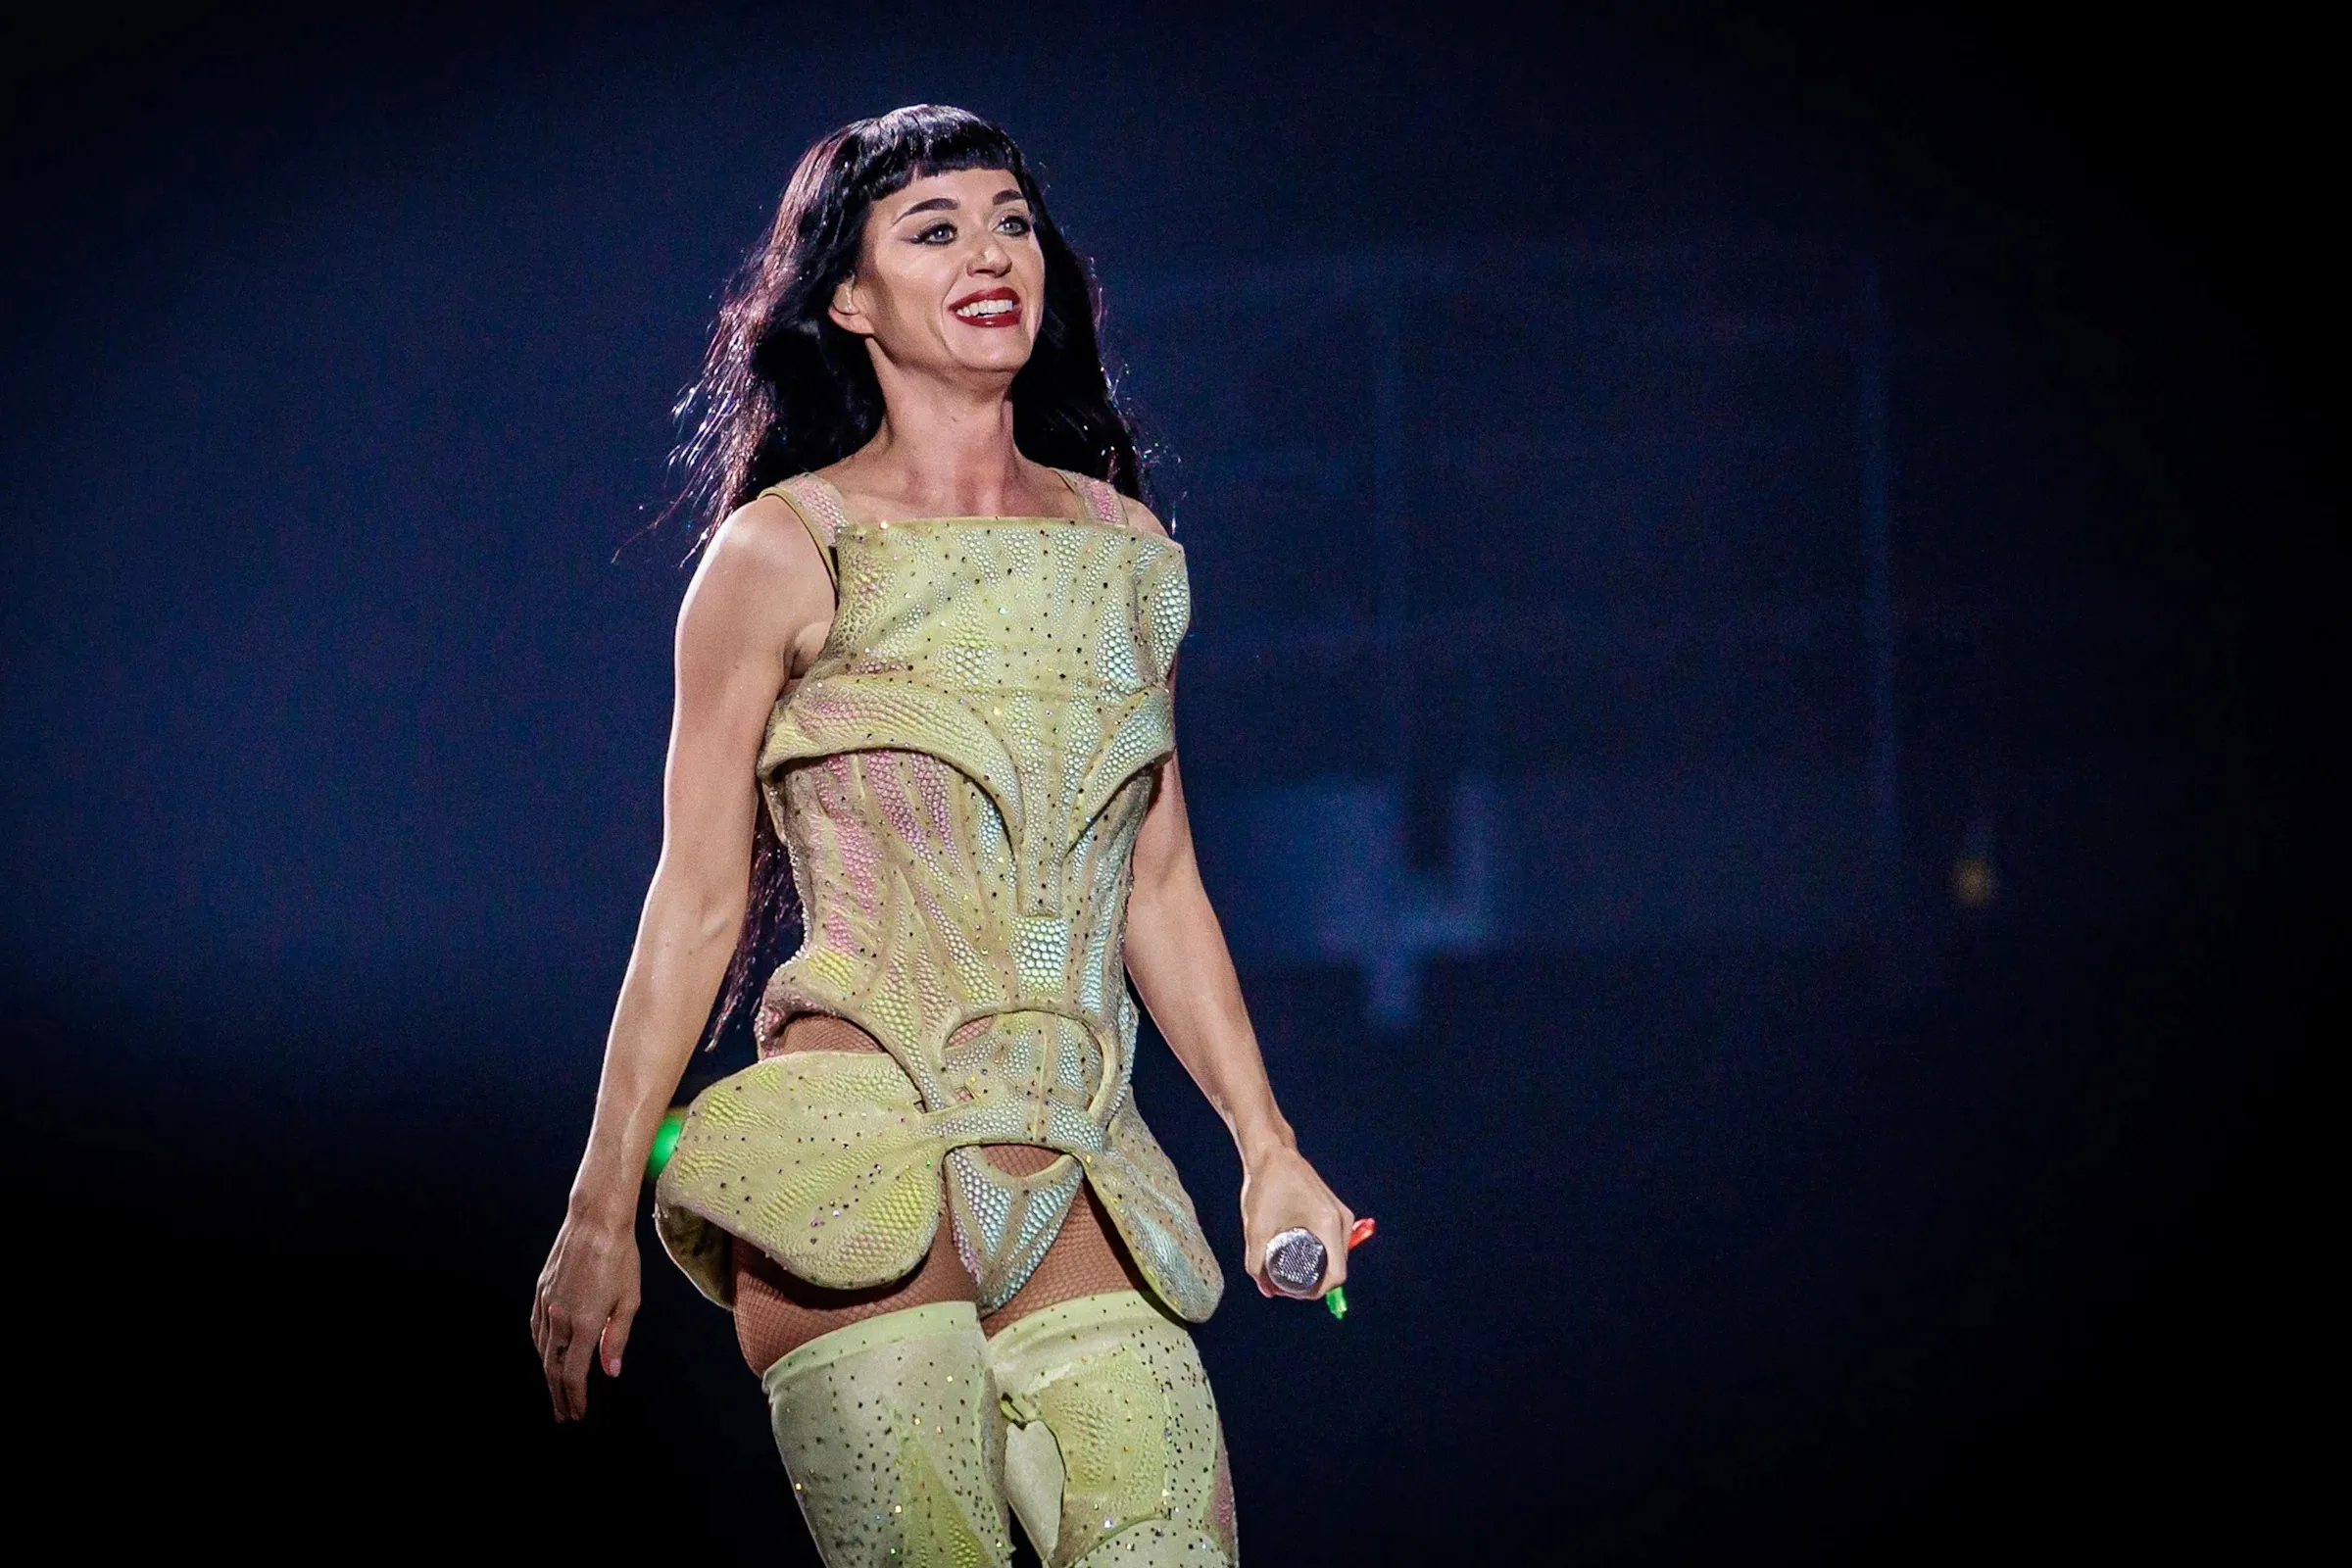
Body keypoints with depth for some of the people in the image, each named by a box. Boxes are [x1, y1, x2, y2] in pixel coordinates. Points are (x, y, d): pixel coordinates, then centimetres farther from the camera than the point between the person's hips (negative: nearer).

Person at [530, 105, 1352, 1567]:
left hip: (1080, 1176, 4)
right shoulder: (786, 550, 1)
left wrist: (1269, 1147, 15)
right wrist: (601, 1213, -1)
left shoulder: (1127, 547, 14)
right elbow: (698, 899, 1)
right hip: (859, 1169, -4)